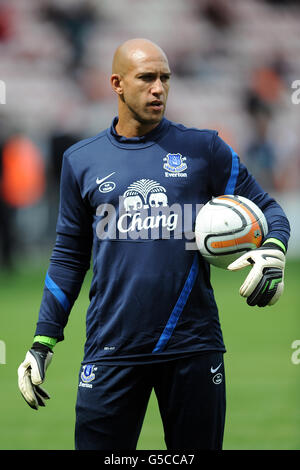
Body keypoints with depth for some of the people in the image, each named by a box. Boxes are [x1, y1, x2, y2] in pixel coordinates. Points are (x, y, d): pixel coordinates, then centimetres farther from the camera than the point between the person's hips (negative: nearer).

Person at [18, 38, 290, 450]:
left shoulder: (204, 149, 5)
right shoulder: (81, 161, 9)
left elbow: (265, 207, 9)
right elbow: (70, 257, 14)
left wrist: (273, 251, -14)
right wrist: (43, 343, 10)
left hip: (193, 347, 0)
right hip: (112, 351, 0)